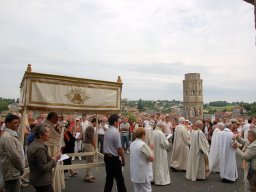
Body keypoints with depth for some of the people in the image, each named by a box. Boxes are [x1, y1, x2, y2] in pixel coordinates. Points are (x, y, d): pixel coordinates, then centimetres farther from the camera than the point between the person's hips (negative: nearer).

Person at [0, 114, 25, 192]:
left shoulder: (12, 135, 12)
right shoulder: (7, 137, -21)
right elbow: (14, 156, -24)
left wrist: (20, 168, 12)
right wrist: (22, 168, -12)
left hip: (14, 172, 10)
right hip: (12, 173, -10)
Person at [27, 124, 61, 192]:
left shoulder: (33, 144, 5)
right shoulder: (40, 148, -24)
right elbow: (44, 168, -24)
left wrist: (51, 158, 5)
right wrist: (54, 159, -14)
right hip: (43, 182, -9)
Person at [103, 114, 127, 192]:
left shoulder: (107, 131, 4)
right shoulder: (116, 132, -20)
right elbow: (119, 148, -20)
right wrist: (123, 159, -8)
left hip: (106, 157, 8)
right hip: (114, 158, -8)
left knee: (109, 178, 18)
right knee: (119, 179, 6)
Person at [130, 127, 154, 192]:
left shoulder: (132, 144, 4)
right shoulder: (143, 145, -21)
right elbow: (151, 158, -16)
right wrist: (151, 150, -2)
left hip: (134, 174, 7)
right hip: (143, 174, -7)